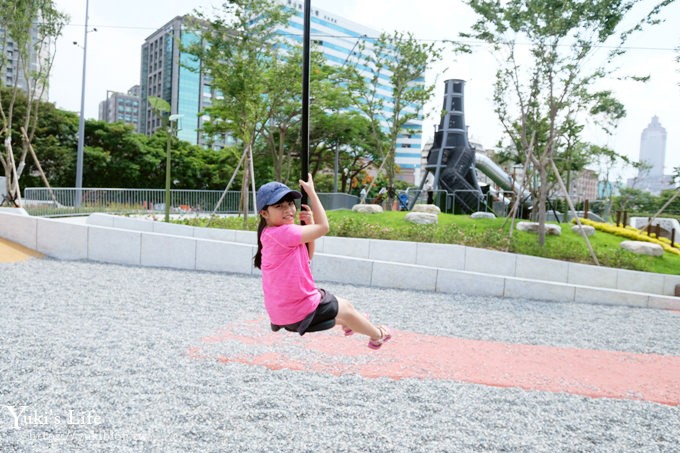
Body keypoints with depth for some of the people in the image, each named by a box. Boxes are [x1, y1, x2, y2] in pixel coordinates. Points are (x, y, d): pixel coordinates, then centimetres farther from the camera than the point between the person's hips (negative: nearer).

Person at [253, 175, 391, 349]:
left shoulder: (272, 234, 6)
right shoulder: (283, 232, -25)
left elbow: (307, 256, 13)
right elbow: (323, 227, -21)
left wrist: (308, 224, -2)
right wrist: (311, 192, -14)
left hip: (283, 308, 9)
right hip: (299, 312, -9)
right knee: (345, 307, 16)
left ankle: (346, 323, 64)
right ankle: (377, 335, 42)